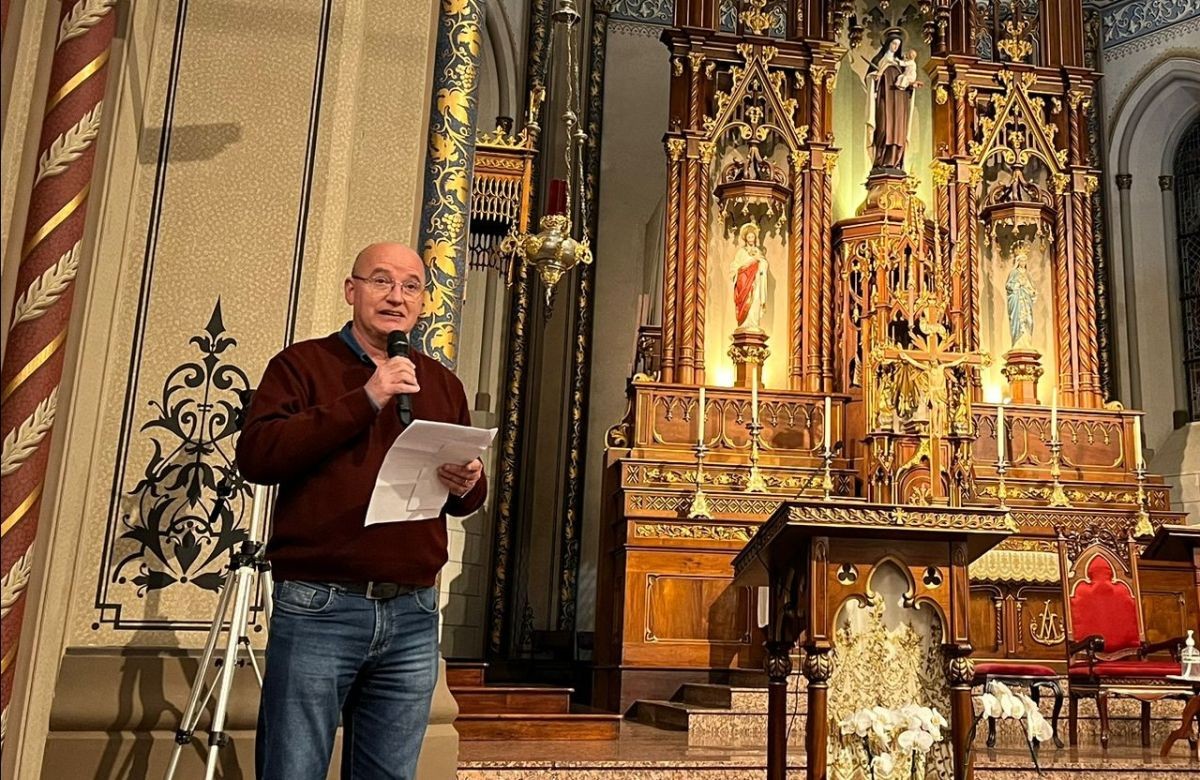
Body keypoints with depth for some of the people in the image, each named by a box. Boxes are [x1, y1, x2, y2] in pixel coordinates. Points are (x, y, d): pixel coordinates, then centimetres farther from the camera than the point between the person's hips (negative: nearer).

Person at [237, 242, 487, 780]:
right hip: (318, 610, -4)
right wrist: (362, 401, -15)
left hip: (414, 616, 4)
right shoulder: (303, 364, 3)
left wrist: (468, 485, -3)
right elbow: (255, 456, -12)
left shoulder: (443, 384, 17)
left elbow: (468, 499, 21)